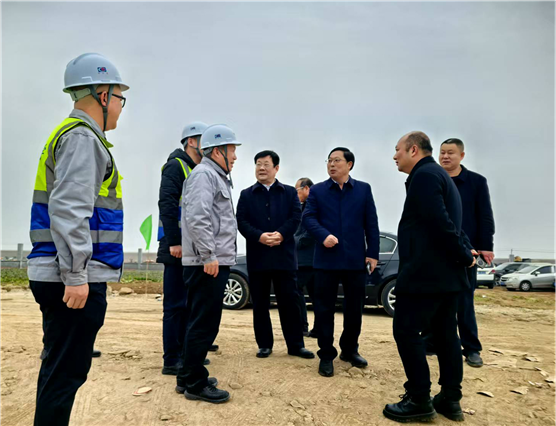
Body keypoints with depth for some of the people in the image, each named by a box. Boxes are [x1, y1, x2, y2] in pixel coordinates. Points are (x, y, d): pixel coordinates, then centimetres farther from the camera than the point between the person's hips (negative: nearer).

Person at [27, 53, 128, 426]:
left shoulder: (71, 134, 20)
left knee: (59, 369, 19)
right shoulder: (83, 137, -11)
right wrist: (76, 276, -22)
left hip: (61, 278, 10)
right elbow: (68, 210, -22)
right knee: (67, 372, -1)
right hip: (75, 280, -10)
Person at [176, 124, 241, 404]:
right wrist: (209, 256, -22)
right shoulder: (204, 174, -10)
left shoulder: (216, 177, 21)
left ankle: (188, 377, 27)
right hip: (207, 264, -11)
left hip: (214, 262, 11)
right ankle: (195, 384, 9)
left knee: (201, 322, 16)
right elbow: (197, 218, -22)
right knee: (204, 324, -3)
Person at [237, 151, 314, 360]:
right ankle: (264, 344, 19)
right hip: (257, 256, 1)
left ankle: (295, 344, 14)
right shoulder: (246, 194, 10)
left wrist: (281, 234, -19)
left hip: (284, 255, 0)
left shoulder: (290, 192, 10)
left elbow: (295, 217, -2)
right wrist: (259, 236, -19)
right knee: (260, 303, 7)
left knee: (289, 301, 3)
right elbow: (241, 222, -2)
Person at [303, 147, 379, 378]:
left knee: (355, 307, 11)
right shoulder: (317, 190, 6)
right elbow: (308, 217, -4)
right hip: (327, 259, -1)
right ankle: (326, 355, 16)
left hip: (355, 259, 1)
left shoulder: (363, 189, 8)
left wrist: (372, 252, -2)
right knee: (324, 308, 3)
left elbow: (371, 222, 5)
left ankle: (350, 350, 30)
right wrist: (323, 235, -22)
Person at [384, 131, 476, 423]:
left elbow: (439, 222, -23)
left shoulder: (424, 175, -13)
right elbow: (448, 221, 18)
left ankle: (419, 401, 5)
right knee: (445, 333, 13)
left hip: (425, 272, -10)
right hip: (446, 272, 10)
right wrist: (464, 252, 8)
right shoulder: (438, 175, 20)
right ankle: (450, 399, 21)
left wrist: (464, 256, -14)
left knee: (406, 331, -2)